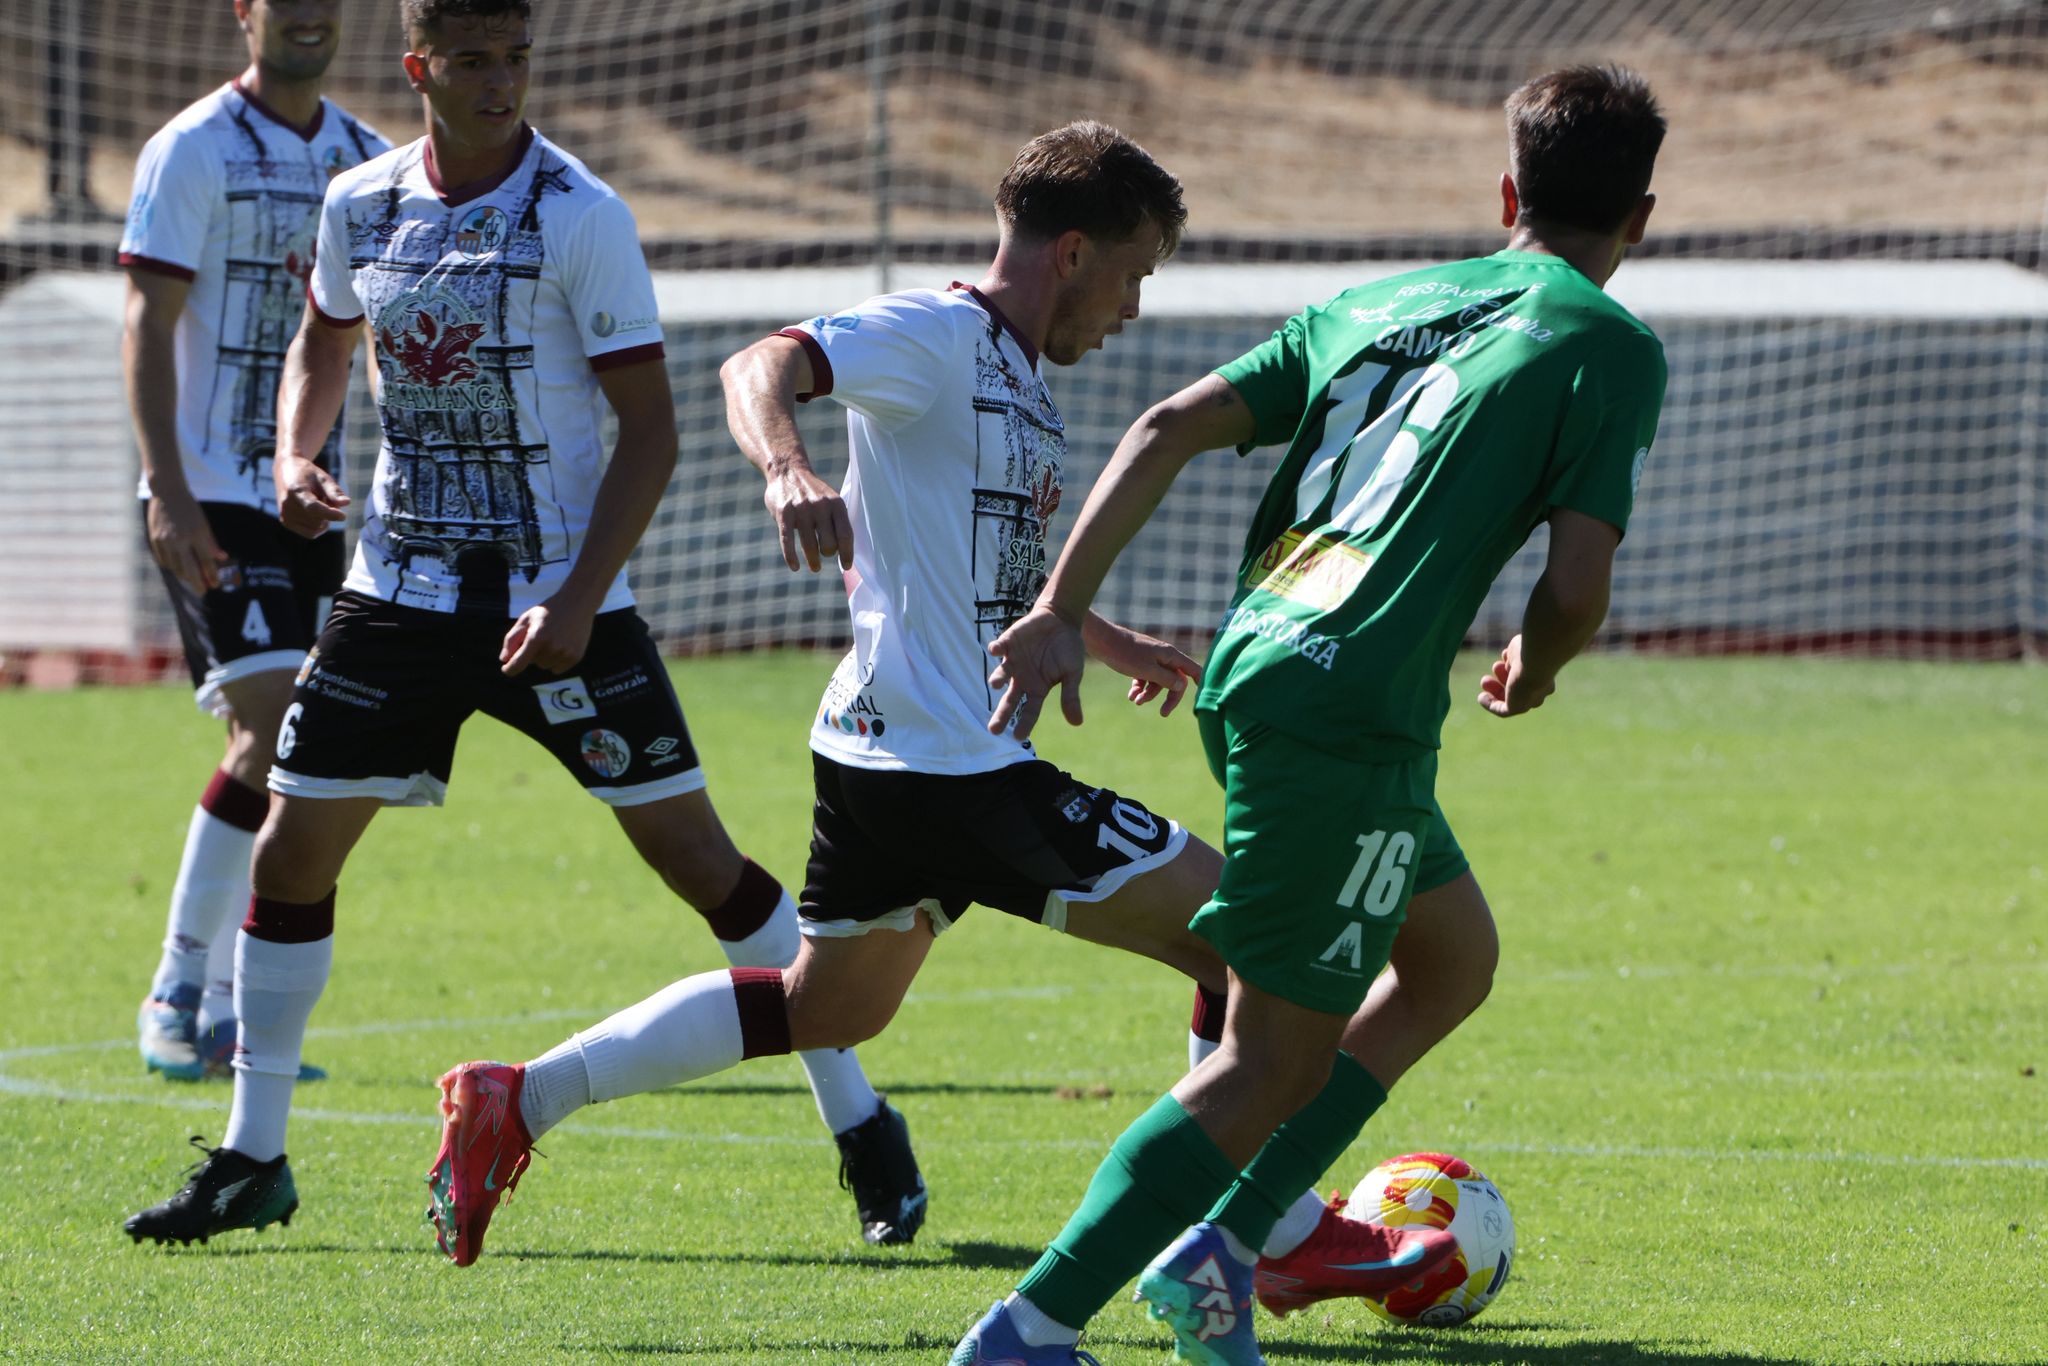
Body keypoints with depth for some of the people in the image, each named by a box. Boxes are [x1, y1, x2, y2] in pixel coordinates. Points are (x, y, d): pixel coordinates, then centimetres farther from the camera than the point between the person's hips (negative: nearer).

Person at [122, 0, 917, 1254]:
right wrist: (295, 457, 1)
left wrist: (578, 602, -20)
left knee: (696, 855, -5)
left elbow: (651, 425, -11)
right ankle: (254, 1162, 13)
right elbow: (324, 342, 22)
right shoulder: (362, 205, 1)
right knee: (292, 853, 0)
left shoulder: (581, 218, -12)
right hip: (403, 583, 4)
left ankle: (863, 1127, 7)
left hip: (559, 596, -4)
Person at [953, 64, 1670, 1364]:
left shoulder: (1380, 304, 19)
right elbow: (1578, 583, -9)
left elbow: (1174, 426, 11)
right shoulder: (1609, 346, 0)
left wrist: (1062, 609, 9)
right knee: (1275, 1063, -2)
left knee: (1456, 957, 25)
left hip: (1250, 672, 8)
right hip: (1351, 710, -8)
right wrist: (1536, 668, 14)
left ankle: (1219, 1250, 19)